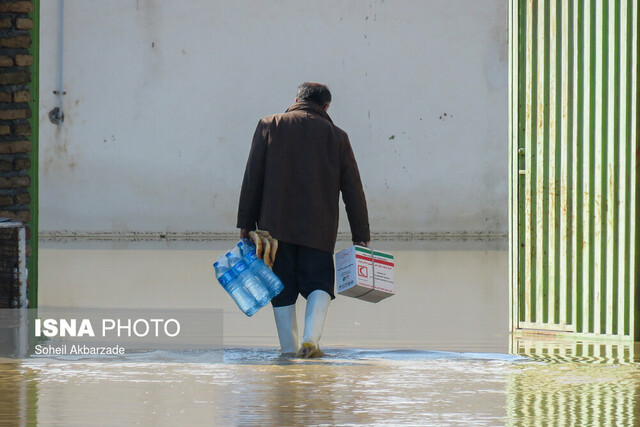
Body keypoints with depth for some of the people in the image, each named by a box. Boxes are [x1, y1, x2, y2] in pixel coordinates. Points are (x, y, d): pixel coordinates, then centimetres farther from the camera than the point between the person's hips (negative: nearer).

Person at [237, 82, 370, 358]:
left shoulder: (270, 126, 8)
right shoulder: (336, 136, 8)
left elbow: (252, 177, 3)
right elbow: (353, 190, 7)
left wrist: (246, 223, 4)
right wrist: (361, 236, 9)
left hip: (275, 224, 0)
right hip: (319, 229, 0)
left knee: (283, 288, 7)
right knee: (319, 284, 5)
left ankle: (289, 349, 4)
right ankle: (310, 340, -16)